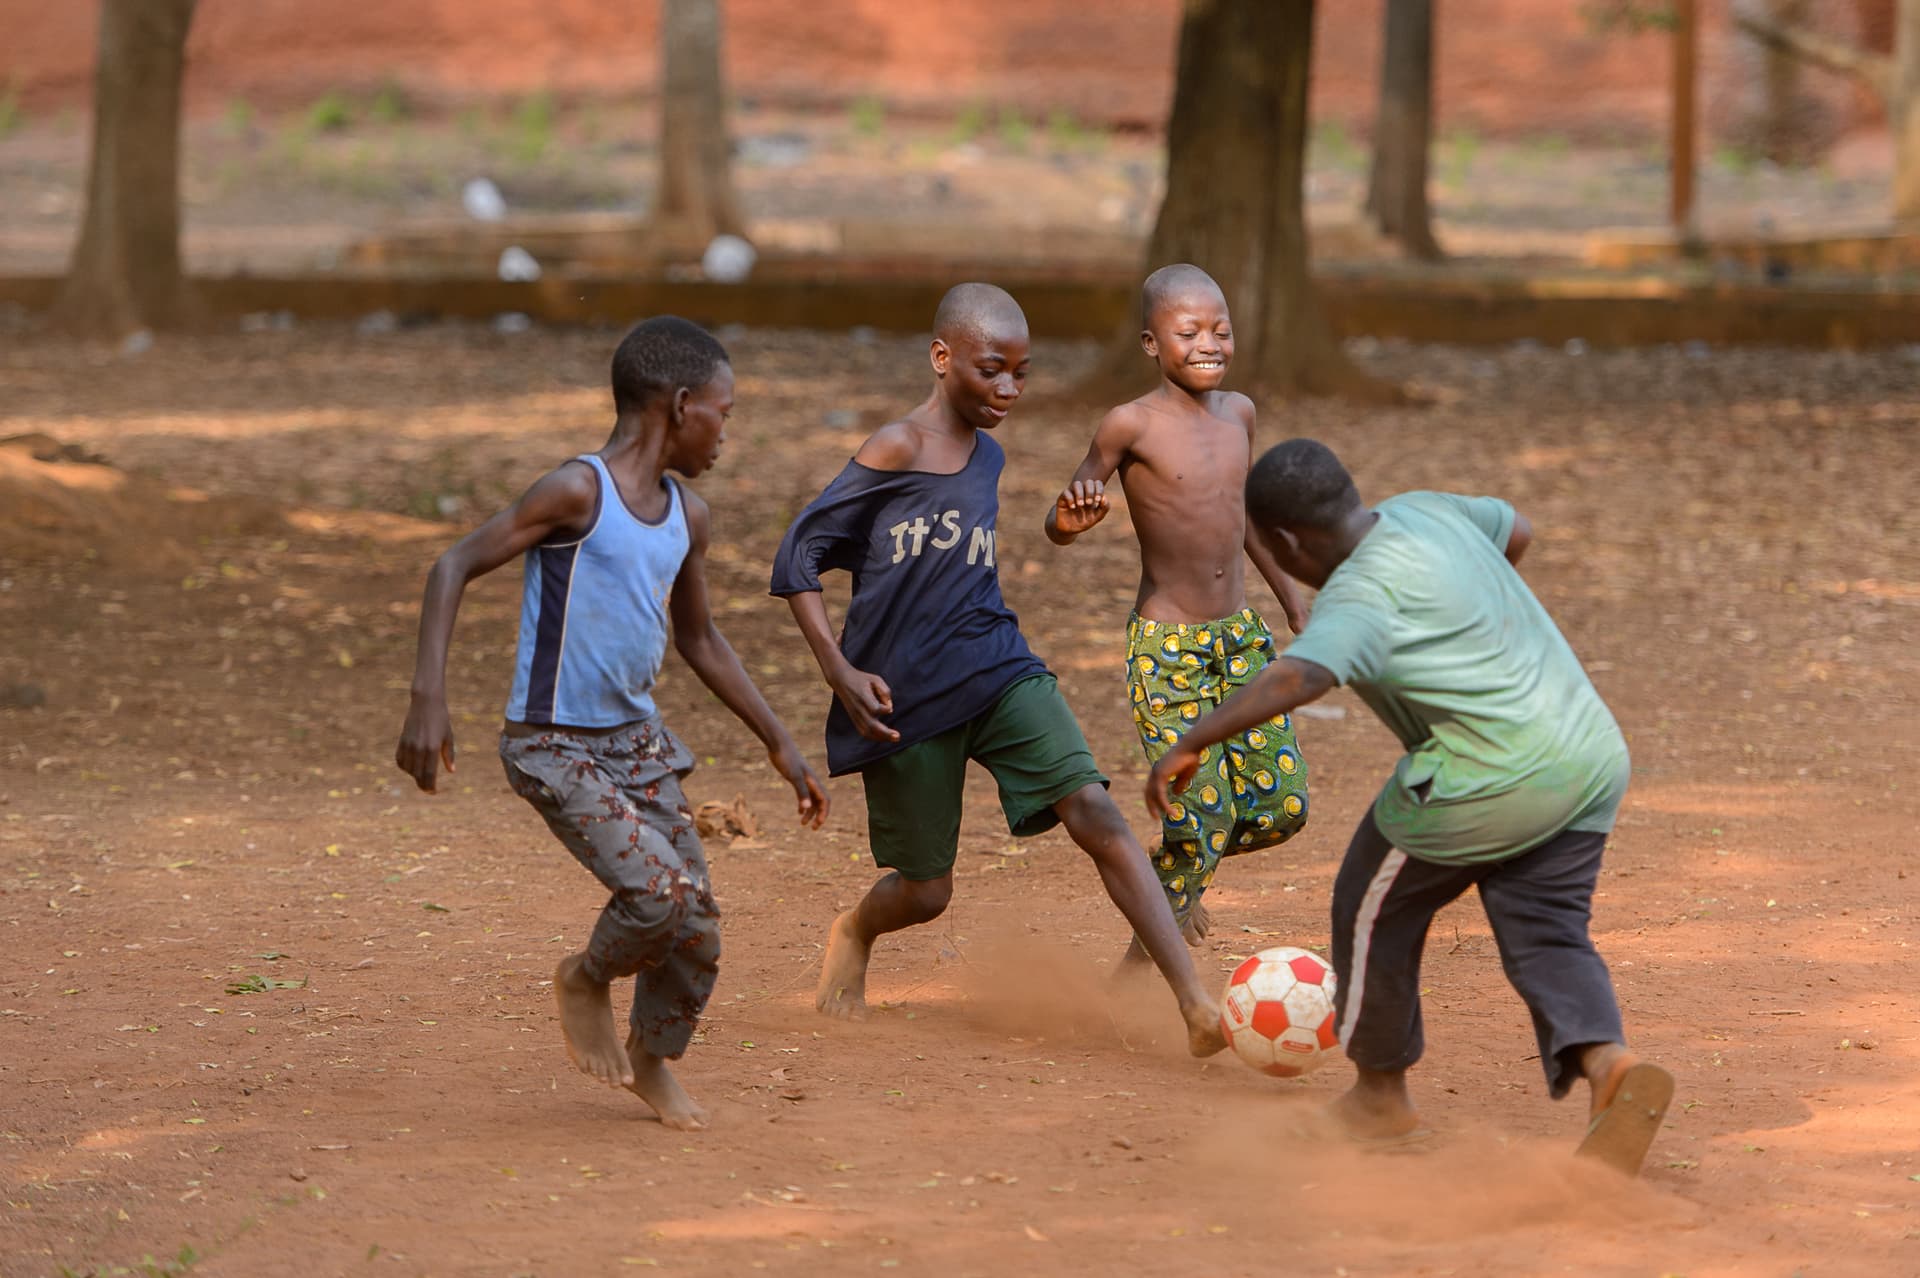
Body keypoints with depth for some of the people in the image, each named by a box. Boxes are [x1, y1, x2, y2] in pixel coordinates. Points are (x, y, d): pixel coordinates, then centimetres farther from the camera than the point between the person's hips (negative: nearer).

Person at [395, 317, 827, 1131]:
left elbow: (698, 640, 22)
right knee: (662, 891, -21)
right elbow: (455, 568, -17)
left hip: (636, 742, 7)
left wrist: (780, 745, 22)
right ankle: (586, 980, 10)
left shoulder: (686, 519, 7)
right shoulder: (578, 493, -17)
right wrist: (428, 697, -26)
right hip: (554, 750, -7)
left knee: (698, 925, 3)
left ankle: (651, 1059, 28)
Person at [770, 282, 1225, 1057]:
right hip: (907, 702, -5)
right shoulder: (897, 451, -12)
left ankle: (1196, 1007, -24)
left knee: (1094, 814, -16)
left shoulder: (988, 457, 9)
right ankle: (853, 935, 45)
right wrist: (842, 673, -17)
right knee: (925, 892, 6)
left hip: (998, 673, 5)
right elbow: (799, 557, -11)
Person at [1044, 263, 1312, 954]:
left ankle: (1181, 869, 30)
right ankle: (1139, 974, 9)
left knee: (1281, 806, 0)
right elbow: (1058, 527, -7)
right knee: (1200, 813, -10)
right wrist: (1073, 517, -30)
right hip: (1166, 650, -6)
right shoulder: (1132, 425, -11)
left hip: (1241, 638, 6)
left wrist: (1293, 599, 25)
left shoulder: (1238, 412, 7)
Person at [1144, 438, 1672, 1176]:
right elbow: (1515, 530, 32)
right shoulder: (1425, 511, 11)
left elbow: (1297, 677, -33)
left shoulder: (1366, 590, -15)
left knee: (1374, 909, 13)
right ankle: (1608, 1063, -20)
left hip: (1486, 777, -8)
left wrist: (1192, 744, -34)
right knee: (1547, 935, 8)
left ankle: (1381, 1092, 28)